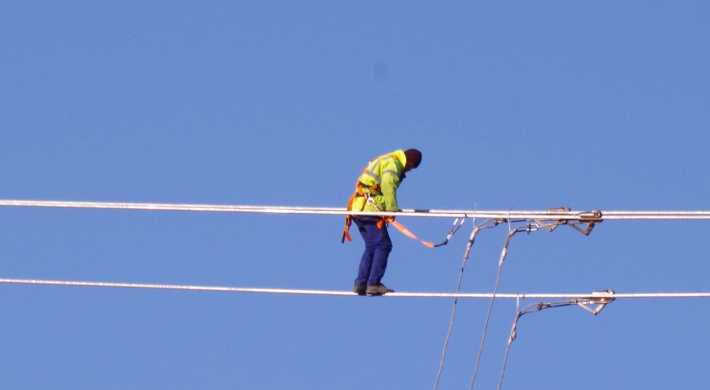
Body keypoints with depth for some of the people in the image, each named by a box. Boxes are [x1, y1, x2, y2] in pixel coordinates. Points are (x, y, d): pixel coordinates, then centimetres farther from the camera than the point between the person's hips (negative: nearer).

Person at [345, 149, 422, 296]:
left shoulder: (383, 161, 24)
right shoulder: (393, 163, -6)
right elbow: (387, 185, -21)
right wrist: (392, 209, -21)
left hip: (358, 209, 10)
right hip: (369, 209, -10)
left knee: (372, 247, 12)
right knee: (383, 245, -9)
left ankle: (360, 284, 8)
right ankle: (374, 284, -14)